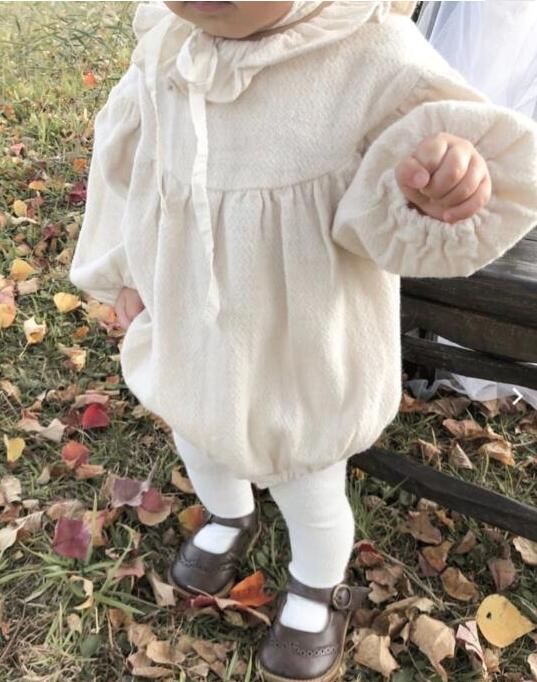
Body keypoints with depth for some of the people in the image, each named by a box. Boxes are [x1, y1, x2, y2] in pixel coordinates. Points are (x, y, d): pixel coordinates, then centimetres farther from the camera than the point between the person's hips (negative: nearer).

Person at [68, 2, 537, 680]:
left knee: (310, 495, 19)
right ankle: (229, 519, 67)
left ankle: (318, 594, 55)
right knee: (197, 440, 31)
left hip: (306, 355, -4)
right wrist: (126, 272, 12)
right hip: (191, 334, 5)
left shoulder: (376, 57, -28)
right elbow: (127, 157, 5)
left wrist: (441, 187, -47)